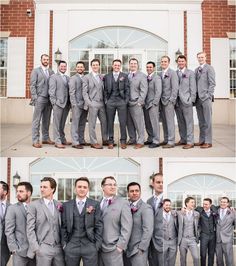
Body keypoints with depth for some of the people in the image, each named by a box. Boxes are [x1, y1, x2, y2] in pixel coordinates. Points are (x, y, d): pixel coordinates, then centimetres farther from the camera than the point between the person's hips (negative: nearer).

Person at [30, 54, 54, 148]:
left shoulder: (51, 72, 14)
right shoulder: (36, 71, 3)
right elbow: (32, 85, -3)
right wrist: (34, 98, -11)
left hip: (49, 99, 4)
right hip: (40, 98, -4)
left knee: (47, 120, 9)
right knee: (37, 120, -4)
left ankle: (45, 138, 17)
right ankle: (35, 141, -3)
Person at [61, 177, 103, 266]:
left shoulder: (95, 204, 1)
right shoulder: (66, 205, 6)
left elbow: (99, 226, 1)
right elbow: (63, 227, 8)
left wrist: (97, 245, -4)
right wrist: (64, 244, 2)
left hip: (90, 247, -1)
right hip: (71, 247, 1)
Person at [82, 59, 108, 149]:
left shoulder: (102, 77, 14)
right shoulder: (87, 77, 1)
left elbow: (104, 90, 15)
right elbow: (84, 92, -4)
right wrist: (88, 103, -13)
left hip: (102, 103, 5)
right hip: (93, 103, -5)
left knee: (104, 122, 9)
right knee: (92, 124, -1)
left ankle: (105, 140, 21)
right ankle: (93, 142, 6)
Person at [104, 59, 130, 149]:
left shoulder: (124, 76, 7)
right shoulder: (107, 76, 10)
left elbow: (127, 89, 6)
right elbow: (105, 89, 10)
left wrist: (126, 100, -2)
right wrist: (105, 100, 1)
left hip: (121, 101, -1)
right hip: (110, 101, 1)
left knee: (123, 122, -1)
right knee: (110, 122, 3)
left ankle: (123, 141, 7)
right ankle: (111, 141, 10)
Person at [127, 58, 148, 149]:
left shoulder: (142, 76, -1)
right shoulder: (126, 75, 12)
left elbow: (144, 90, -6)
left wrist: (139, 102, -11)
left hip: (136, 104, -5)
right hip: (127, 104, 5)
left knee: (139, 123, -3)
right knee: (129, 123, 11)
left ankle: (140, 141, 5)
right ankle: (132, 139, 23)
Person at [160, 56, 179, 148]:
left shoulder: (172, 73, -5)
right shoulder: (160, 74, 15)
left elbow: (175, 87, -10)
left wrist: (171, 100, -14)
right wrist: (160, 99, 8)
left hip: (169, 101, -7)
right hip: (162, 101, 7)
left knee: (170, 121, -6)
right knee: (164, 121, 9)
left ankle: (171, 142, -3)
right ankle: (166, 139, 17)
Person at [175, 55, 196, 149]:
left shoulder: (190, 73, 4)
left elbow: (193, 87, 0)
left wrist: (192, 100, -8)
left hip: (186, 101, -4)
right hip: (177, 101, 4)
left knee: (189, 122, -3)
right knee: (180, 122, 10)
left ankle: (190, 142, -2)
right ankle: (183, 139, 19)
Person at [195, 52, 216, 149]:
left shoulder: (209, 68, 0)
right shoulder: (196, 70, 19)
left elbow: (212, 83, -6)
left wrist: (209, 96, -13)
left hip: (206, 98, -6)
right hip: (198, 98, 6)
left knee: (207, 121, -5)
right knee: (201, 121, 9)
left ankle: (208, 142, -2)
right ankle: (202, 140, 14)